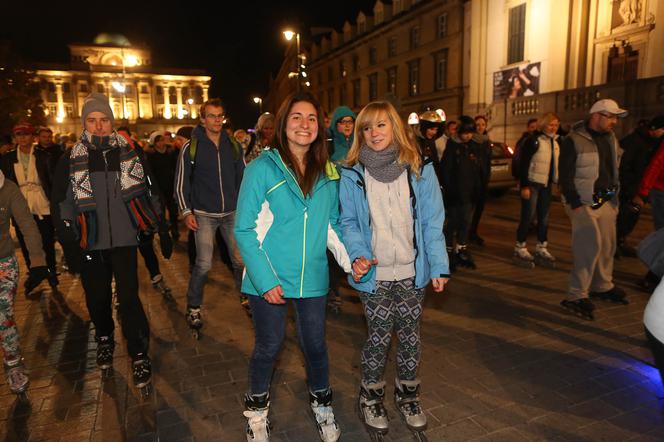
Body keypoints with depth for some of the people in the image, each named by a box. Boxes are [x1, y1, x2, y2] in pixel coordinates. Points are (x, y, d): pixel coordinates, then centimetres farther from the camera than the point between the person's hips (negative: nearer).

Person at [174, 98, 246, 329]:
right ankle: (193, 307, 15)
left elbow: (243, 178, 12)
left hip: (232, 213, 3)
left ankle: (245, 297, 28)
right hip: (204, 215, -3)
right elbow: (181, 182, 0)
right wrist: (186, 212, -7)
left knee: (241, 259, 5)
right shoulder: (191, 147, -2)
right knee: (204, 264, -5)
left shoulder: (233, 146, 7)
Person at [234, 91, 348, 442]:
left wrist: (349, 259, -6)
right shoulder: (263, 168, -10)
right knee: (269, 347, 13)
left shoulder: (327, 172, 3)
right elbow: (245, 230, -10)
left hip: (312, 278, 3)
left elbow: (331, 225, 10)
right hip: (270, 280, -3)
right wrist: (266, 280, -16)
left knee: (315, 345, 16)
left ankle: (321, 405, 42)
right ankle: (257, 410, 40)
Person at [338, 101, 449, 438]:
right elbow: (349, 223, -1)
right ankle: (371, 398, 31)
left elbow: (432, 223, -3)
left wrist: (439, 266, -9)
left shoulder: (420, 171, -1)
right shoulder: (352, 176, -3)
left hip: (412, 272, 2)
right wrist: (358, 256, -18)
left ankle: (408, 395, 36)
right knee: (379, 337, 8)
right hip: (375, 274, -1)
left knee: (410, 336, 13)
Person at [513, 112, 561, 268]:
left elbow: (556, 164, 20)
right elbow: (523, 164, -14)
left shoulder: (556, 142, 13)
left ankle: (541, 249, 21)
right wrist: (524, 185, -19)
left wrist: (557, 181, 14)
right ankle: (520, 249, 6)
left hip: (547, 185, 7)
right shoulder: (534, 140, -10)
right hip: (532, 184, -7)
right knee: (528, 217, -4)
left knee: (544, 217, 11)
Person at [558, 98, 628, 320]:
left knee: (607, 245, 13)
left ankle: (602, 286, 32)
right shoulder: (574, 141, -11)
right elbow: (565, 175, -14)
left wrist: (615, 195, 15)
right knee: (591, 246, -13)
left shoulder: (611, 138, 13)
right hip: (584, 202, -8)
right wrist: (575, 203, -18)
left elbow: (615, 169, 21)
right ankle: (577, 296, -6)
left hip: (606, 201, 8)